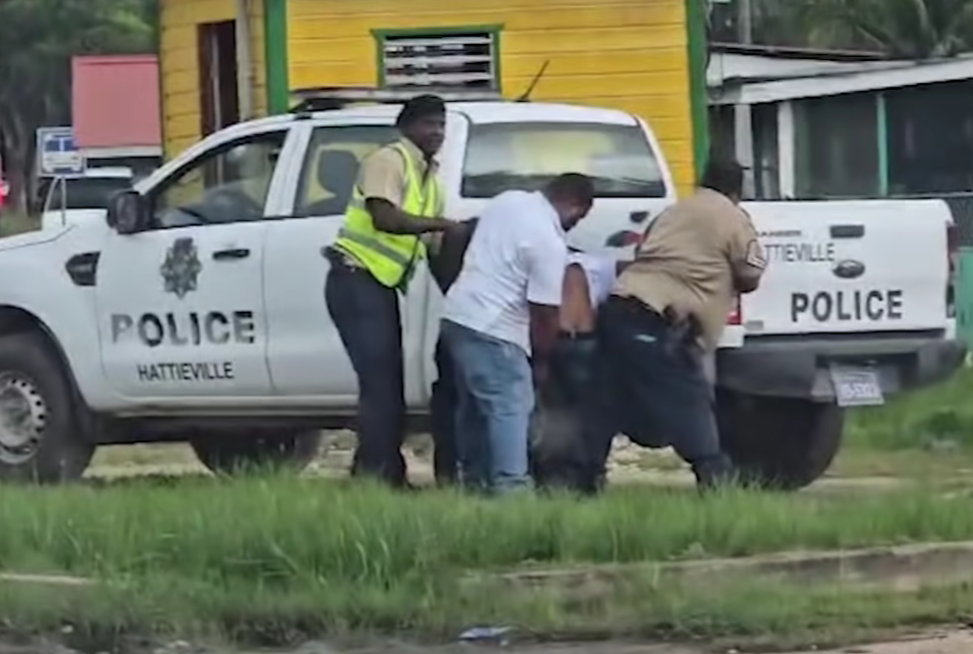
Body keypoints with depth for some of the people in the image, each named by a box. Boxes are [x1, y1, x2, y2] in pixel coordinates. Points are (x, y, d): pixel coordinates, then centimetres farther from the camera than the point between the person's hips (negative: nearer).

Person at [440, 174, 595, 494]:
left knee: (474, 404, 17)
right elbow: (544, 313, -12)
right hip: (492, 330, -9)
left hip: (458, 314, 9)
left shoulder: (508, 200, 9)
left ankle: (474, 479, 23)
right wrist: (541, 362, 1)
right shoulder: (549, 243, -16)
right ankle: (510, 486, -17)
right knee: (510, 407, -10)